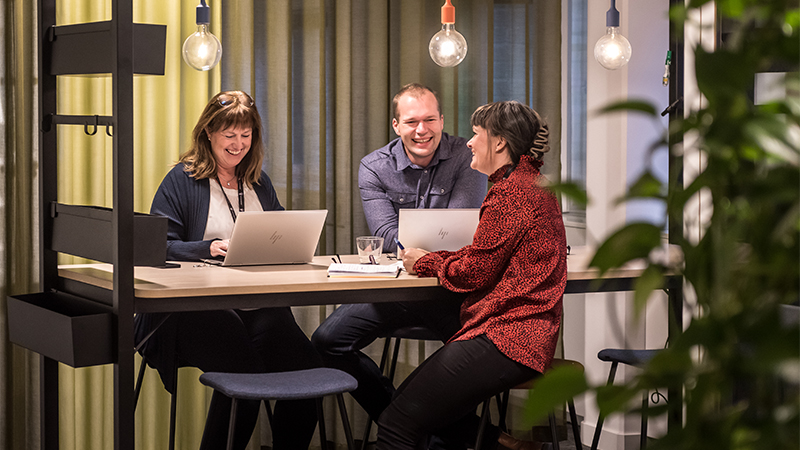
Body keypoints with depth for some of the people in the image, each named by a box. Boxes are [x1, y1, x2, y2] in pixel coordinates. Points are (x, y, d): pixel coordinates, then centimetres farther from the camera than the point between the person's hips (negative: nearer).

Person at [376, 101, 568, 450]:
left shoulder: (511, 192, -14)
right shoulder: (531, 183, 19)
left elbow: (475, 273, -13)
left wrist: (426, 263, 5)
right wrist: (429, 259, 11)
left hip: (503, 336, -11)